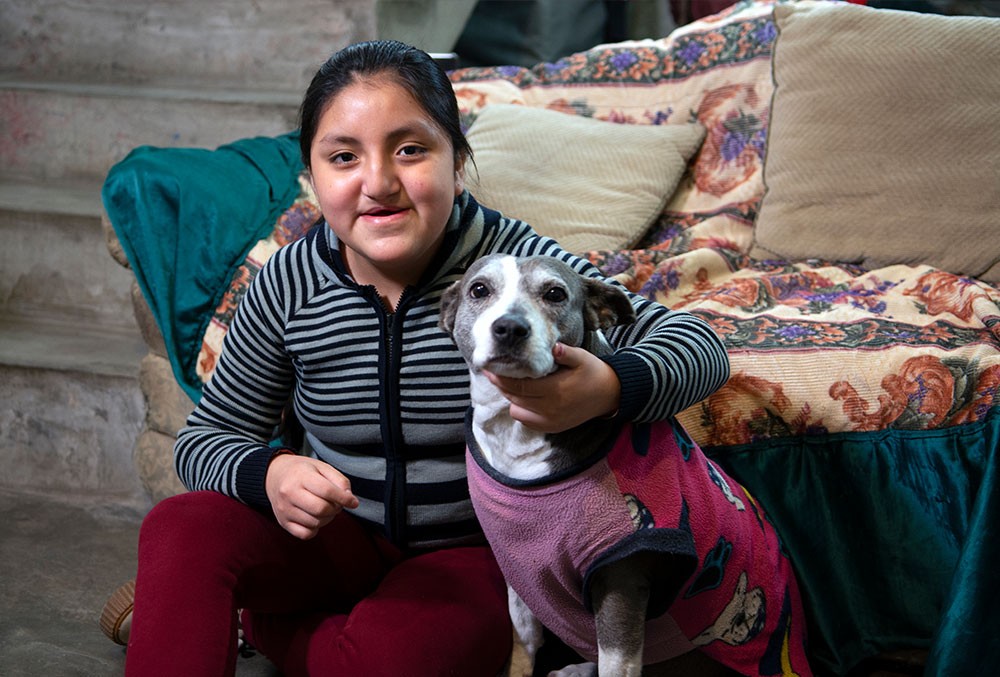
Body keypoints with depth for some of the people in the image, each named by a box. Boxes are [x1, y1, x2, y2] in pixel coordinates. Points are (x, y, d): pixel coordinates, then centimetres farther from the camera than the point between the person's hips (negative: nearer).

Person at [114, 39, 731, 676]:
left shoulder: (515, 264, -20)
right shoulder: (288, 286, -9)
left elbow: (700, 346, -21)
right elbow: (208, 437, 0)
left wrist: (609, 388, -44)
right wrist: (267, 475, -25)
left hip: (473, 552, -2)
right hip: (340, 533, 2)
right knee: (182, 527, -23)